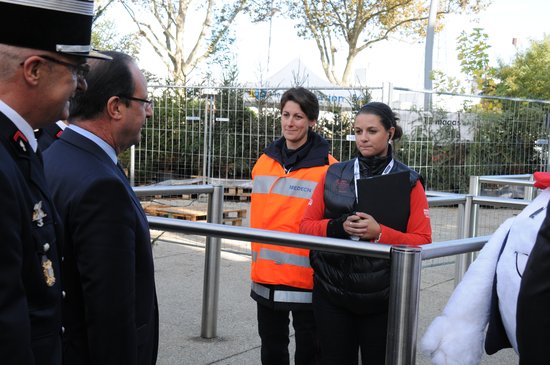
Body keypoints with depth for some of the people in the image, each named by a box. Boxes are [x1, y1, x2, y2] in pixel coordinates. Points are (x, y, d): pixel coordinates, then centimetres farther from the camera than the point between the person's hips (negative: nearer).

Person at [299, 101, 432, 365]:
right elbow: (307, 225, 6)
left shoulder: (408, 182, -1)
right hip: (331, 292, 2)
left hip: (381, 297, -2)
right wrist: (338, 227, -14)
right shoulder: (334, 174, 6)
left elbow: (421, 241, -5)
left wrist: (379, 232, -20)